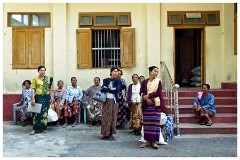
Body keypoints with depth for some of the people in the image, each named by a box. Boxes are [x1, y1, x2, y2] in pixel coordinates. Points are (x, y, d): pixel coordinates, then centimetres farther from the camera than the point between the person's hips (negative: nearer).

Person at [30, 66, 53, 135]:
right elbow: (33, 89, -5)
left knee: (45, 112, 7)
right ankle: (34, 129, 1)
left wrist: (51, 98, 8)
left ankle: (44, 128, 17)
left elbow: (50, 89, 10)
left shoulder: (48, 79, 7)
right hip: (38, 97, -3)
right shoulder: (35, 79, -1)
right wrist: (33, 98, -12)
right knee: (38, 113, -5)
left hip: (46, 97, 3)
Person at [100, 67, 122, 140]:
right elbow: (102, 89, -7)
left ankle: (111, 133, 9)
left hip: (114, 101, -1)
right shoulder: (106, 80, 7)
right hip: (106, 100, 1)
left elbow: (118, 90, -13)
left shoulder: (118, 81, 3)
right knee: (105, 117, 1)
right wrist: (111, 89, -14)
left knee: (113, 117, 1)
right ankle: (105, 133, 10)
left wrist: (107, 89, -9)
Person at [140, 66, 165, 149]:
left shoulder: (158, 81, 4)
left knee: (155, 122, -2)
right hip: (146, 105, 2)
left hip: (156, 104, -2)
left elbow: (159, 93, -7)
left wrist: (148, 95, -12)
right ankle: (148, 140, 13)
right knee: (147, 122, 3)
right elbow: (141, 92, 3)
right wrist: (146, 98, -14)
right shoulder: (144, 82, 9)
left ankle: (154, 141, 6)